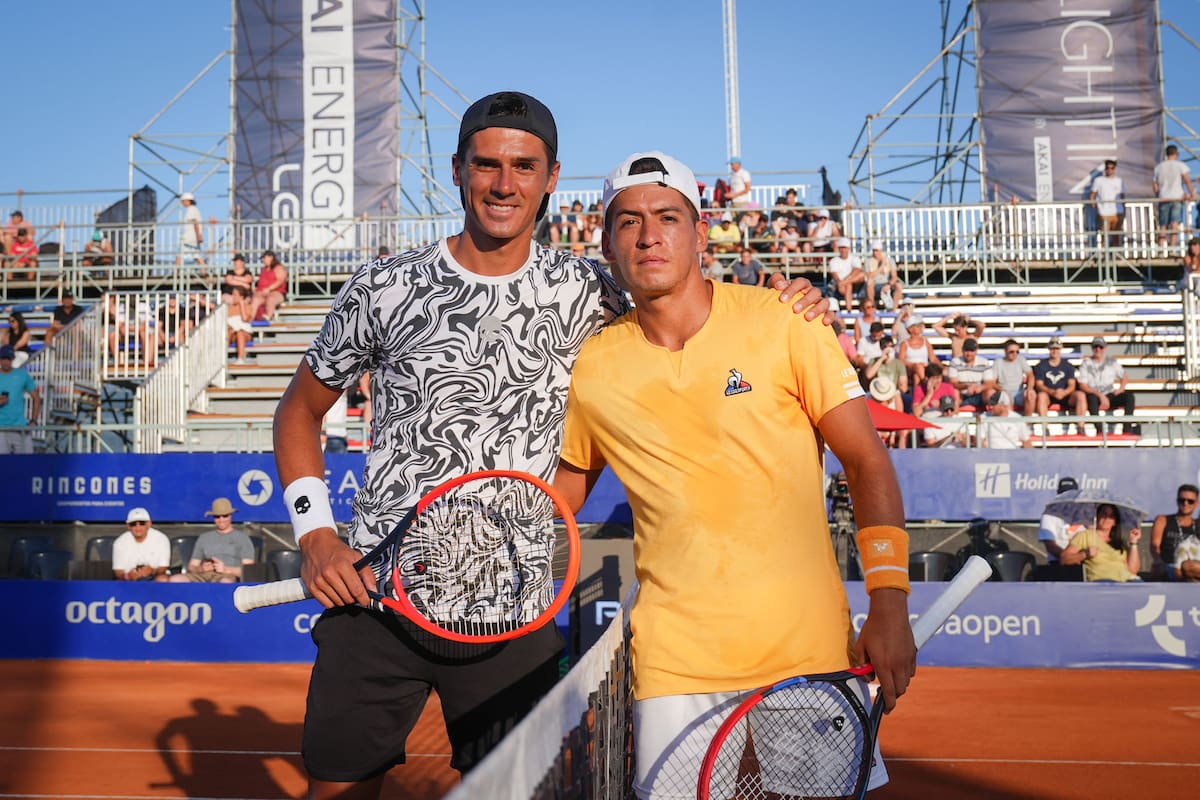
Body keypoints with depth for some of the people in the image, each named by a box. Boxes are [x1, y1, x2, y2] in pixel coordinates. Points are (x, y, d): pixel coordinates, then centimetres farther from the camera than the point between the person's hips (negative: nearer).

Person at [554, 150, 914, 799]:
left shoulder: (780, 325, -5)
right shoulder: (592, 367, 1)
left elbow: (866, 462, -3)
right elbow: (566, 484, 17)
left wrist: (889, 606, -10)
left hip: (809, 647, -1)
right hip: (674, 662, 1)